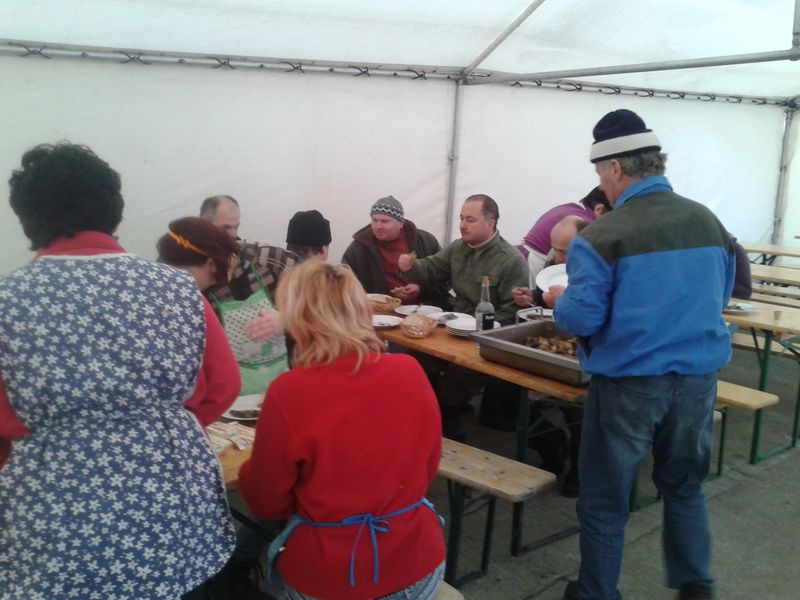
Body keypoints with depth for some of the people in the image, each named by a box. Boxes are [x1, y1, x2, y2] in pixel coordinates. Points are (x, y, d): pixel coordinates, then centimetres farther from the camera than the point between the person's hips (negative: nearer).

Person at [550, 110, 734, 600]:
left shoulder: (601, 236, -15)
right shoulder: (710, 222, 4)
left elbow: (581, 319, -16)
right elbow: (720, 297, 16)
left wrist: (560, 300, 5)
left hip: (629, 382, -5)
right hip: (699, 377, 6)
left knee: (605, 501, 11)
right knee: (685, 486, 24)